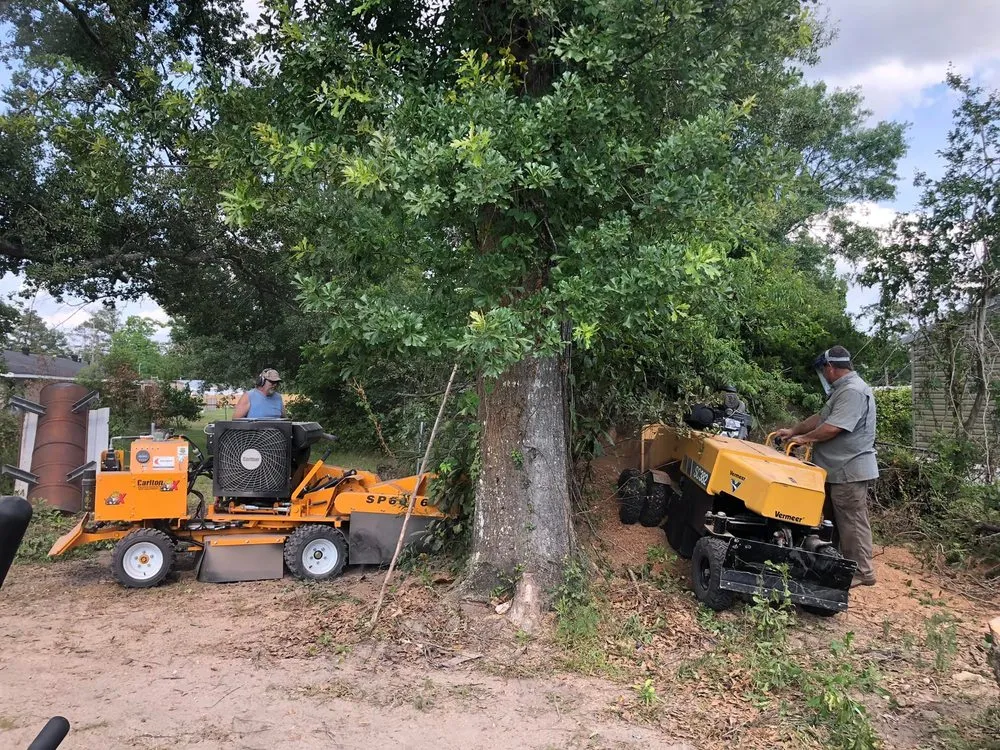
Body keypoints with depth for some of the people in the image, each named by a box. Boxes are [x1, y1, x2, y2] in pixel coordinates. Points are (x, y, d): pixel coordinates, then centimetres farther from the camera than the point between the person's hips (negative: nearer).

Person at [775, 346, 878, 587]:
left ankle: (862, 572, 5)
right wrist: (793, 430, 18)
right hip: (840, 469, 11)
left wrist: (804, 438, -12)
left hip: (849, 470, -11)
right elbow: (820, 418, 23)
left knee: (852, 522, -3)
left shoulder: (853, 391, -18)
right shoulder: (842, 390, 18)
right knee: (842, 520, 15)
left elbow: (832, 428, -24)